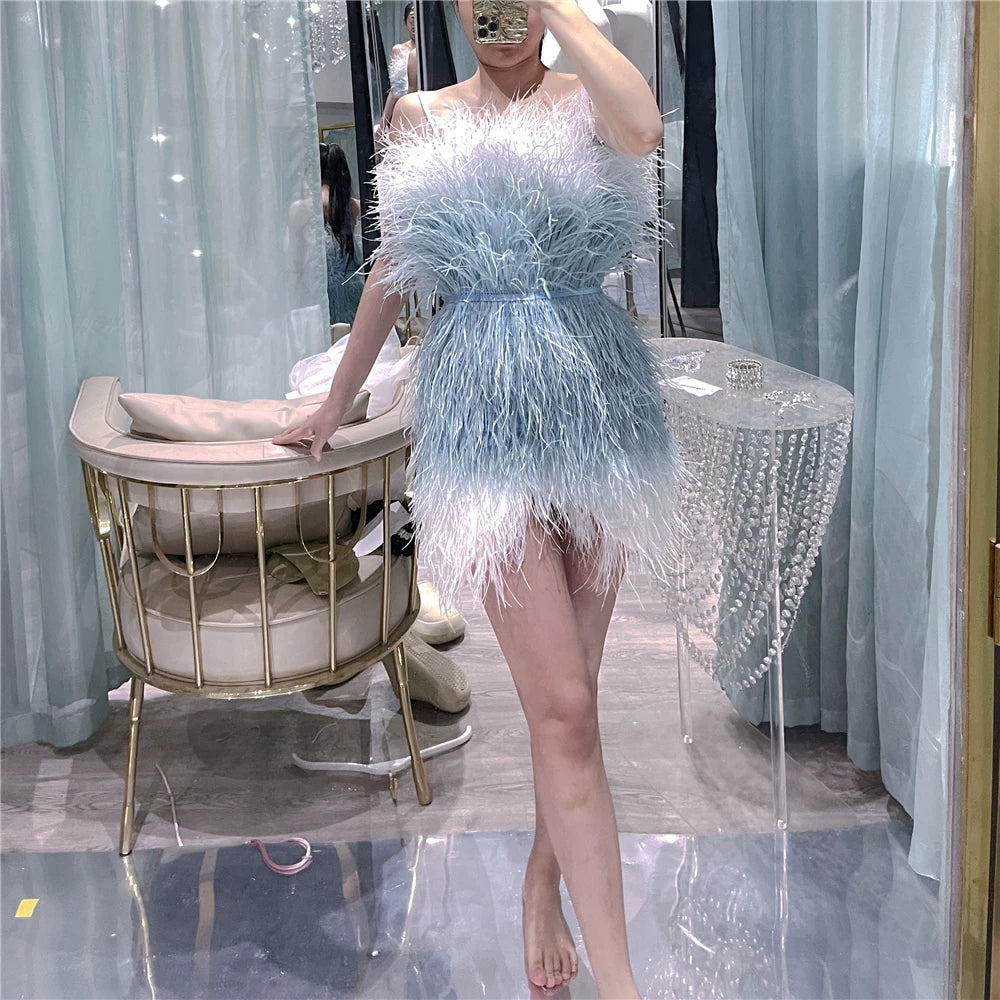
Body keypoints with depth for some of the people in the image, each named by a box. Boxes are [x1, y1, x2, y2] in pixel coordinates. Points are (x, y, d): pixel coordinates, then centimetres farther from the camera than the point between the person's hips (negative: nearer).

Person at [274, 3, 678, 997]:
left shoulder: (582, 97, 6)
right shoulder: (420, 117, 11)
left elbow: (642, 127, -20)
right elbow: (390, 271, 20)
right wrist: (335, 404, 26)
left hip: (596, 402, 1)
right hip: (487, 418, -1)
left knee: (568, 687, 9)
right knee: (563, 708, -8)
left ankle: (543, 885, 31)